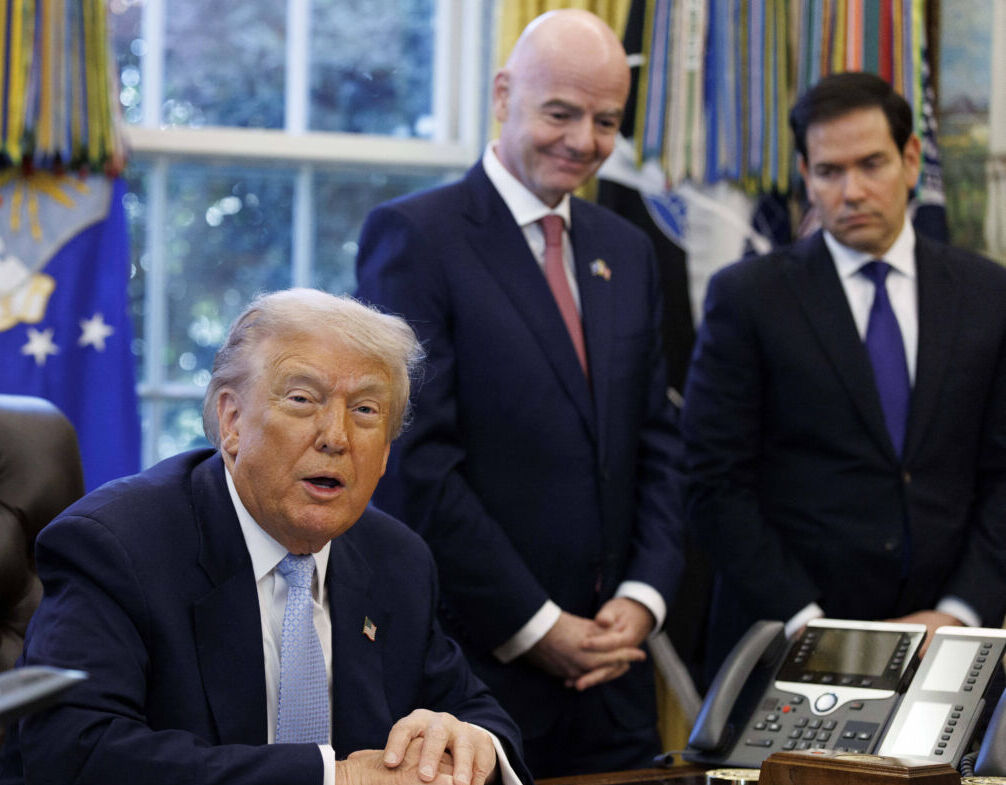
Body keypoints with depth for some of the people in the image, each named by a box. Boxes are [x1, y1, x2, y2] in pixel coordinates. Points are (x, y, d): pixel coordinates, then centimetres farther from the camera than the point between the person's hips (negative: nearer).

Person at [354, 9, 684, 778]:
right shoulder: (415, 235, -7)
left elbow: (658, 446, 15)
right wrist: (533, 628, -14)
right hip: (475, 664, -6)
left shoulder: (627, 251, 14)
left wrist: (643, 598, -1)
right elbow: (414, 461, -14)